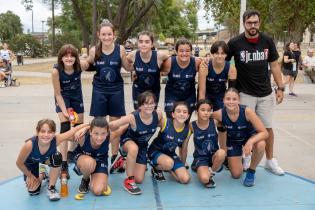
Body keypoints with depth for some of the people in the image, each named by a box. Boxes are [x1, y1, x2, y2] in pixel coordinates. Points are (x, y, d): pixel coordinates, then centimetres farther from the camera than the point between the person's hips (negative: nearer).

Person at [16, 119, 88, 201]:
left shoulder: (56, 139, -40)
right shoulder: (30, 145, -42)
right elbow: (19, 163, -25)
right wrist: (30, 176, -12)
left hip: (46, 158, 1)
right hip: (31, 162, -1)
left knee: (57, 157, -32)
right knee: (33, 191, -7)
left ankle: (51, 188, -11)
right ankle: (41, 176, 30)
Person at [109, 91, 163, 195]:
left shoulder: (158, 114, -24)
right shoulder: (132, 117, -35)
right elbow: (111, 125, -35)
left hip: (143, 146, 4)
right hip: (128, 141, -4)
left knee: (139, 180, 5)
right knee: (134, 148, -44)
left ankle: (124, 163, 38)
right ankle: (129, 180, -22)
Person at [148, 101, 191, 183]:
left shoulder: (187, 130, -11)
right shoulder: (164, 123, -26)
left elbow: (184, 150, 4)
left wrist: (182, 166, 15)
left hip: (170, 154, 4)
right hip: (156, 151, -4)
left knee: (185, 179, -10)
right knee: (169, 163, -38)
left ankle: (168, 169, 20)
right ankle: (156, 169, -1)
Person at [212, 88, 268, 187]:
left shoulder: (247, 111, -33)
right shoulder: (219, 114, -29)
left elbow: (264, 133, -30)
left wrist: (250, 142, -47)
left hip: (250, 137, -1)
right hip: (233, 141, 1)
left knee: (260, 144, -36)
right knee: (236, 175, -3)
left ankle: (251, 171, -8)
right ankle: (240, 158, 33)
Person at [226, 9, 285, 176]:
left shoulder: (267, 41, -2)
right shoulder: (235, 43, -10)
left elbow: (274, 65, 5)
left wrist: (280, 88, 2)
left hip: (265, 93, 3)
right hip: (245, 93, -3)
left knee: (268, 127, 9)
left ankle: (270, 161, 23)